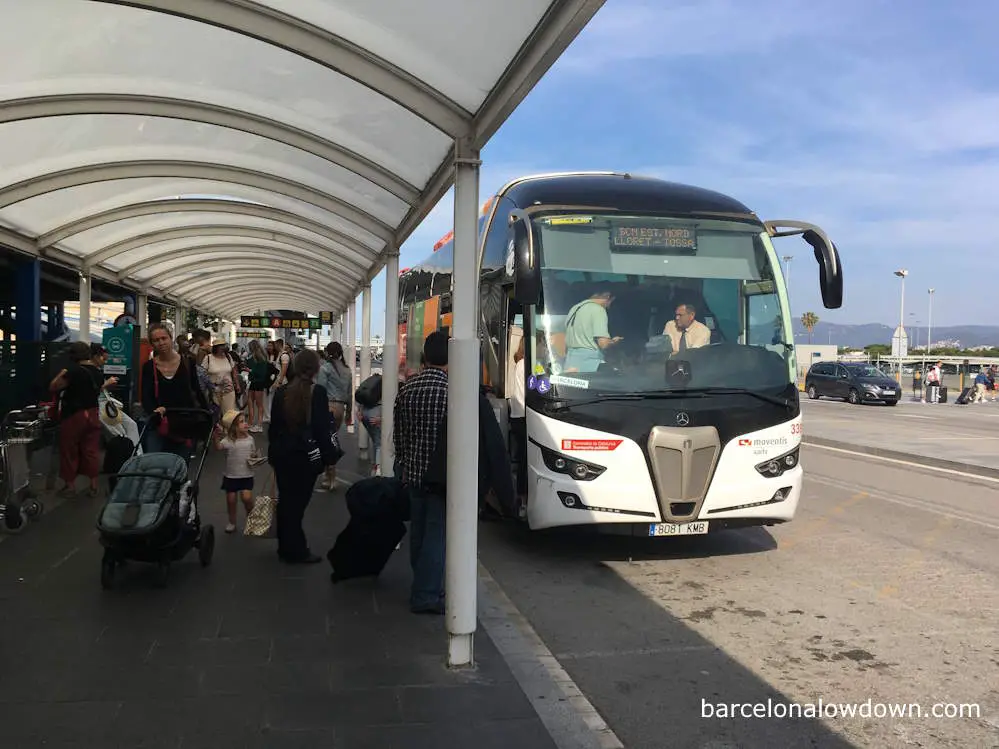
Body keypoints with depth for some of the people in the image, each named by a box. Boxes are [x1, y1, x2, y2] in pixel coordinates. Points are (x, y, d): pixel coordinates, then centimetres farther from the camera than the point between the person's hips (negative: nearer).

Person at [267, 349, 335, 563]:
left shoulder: (281, 392, 2)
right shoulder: (318, 393, -11)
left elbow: (273, 425, 8)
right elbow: (322, 428, -11)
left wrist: (273, 452, 18)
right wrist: (327, 456, -2)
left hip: (282, 454, 5)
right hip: (307, 455, -5)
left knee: (286, 500, 14)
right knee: (298, 502, 0)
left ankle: (286, 547, 26)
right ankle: (296, 551, 6)